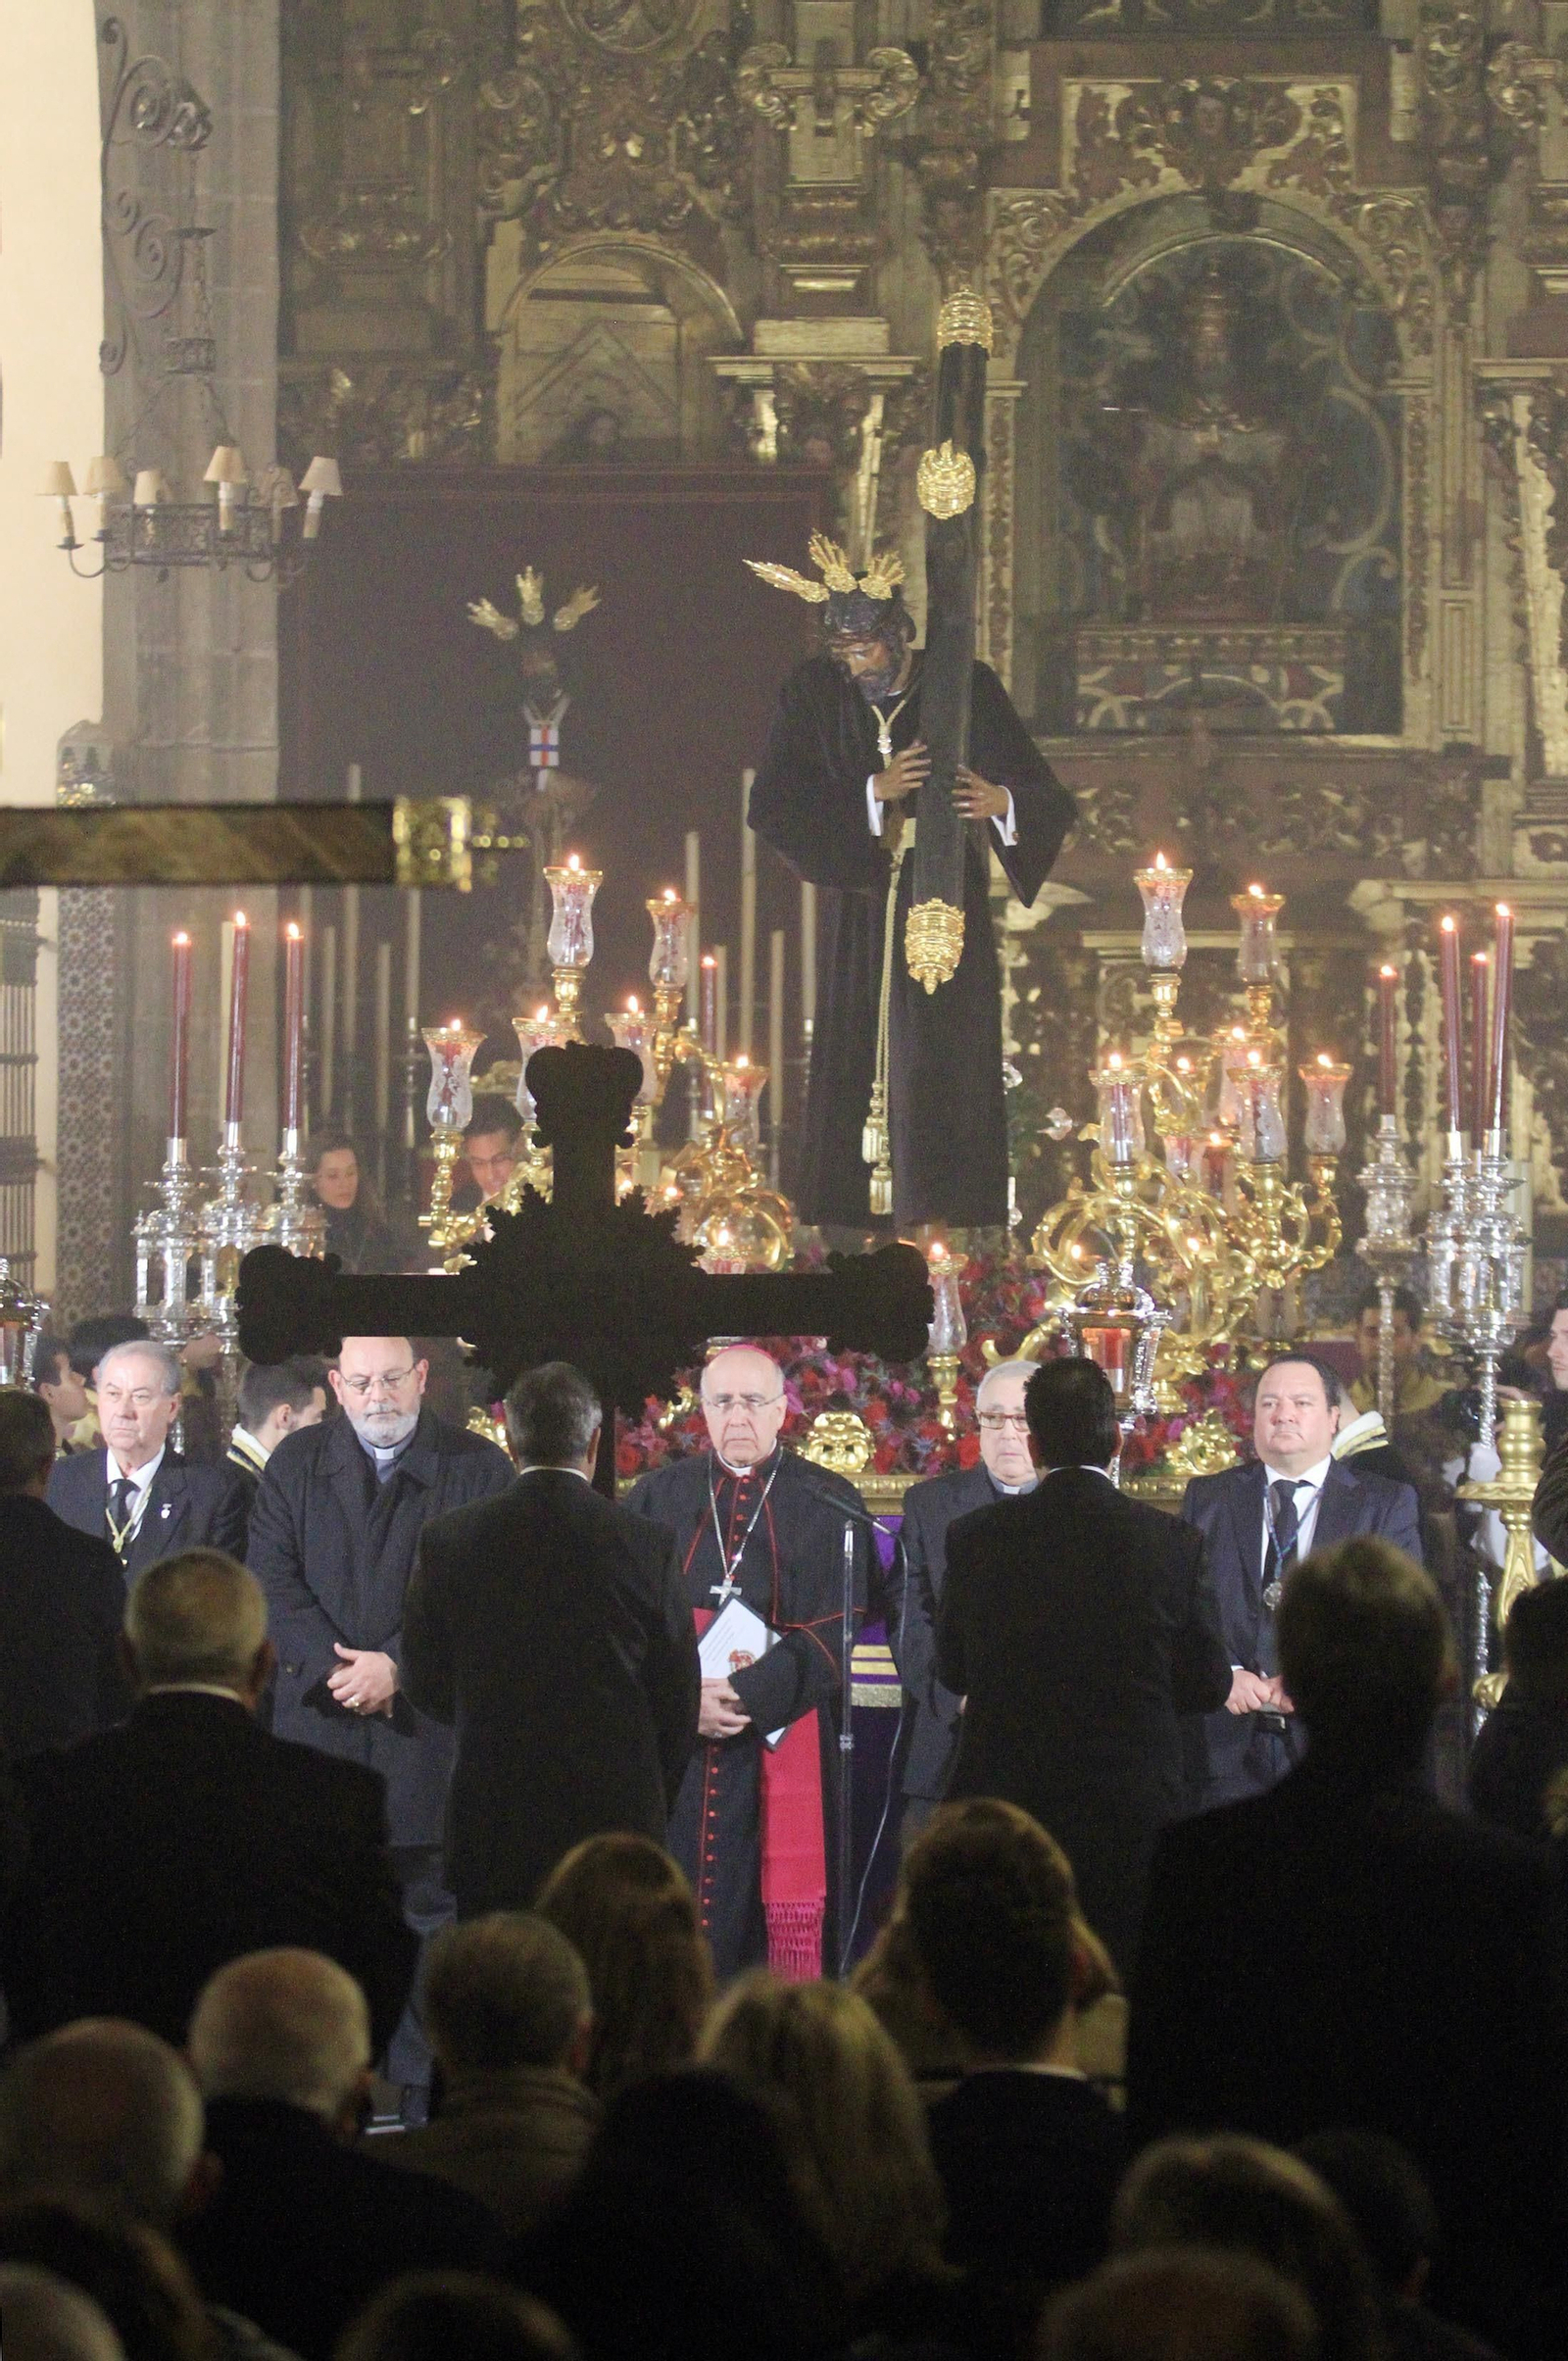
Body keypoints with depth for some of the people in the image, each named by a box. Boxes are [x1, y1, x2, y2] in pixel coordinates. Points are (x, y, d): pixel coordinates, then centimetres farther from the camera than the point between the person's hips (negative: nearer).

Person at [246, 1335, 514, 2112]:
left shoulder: (478, 1469, 3)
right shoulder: (297, 1464, 10)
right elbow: (272, 1579, 2)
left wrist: (397, 1666, -13)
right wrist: (336, 1666, -11)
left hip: (429, 1718, -2)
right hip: (316, 1720, 2)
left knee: (429, 1902, -1)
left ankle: (427, 2090, 3)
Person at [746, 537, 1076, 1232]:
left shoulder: (966, 691, -4)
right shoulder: (814, 693, 2)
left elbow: (1048, 802, -5)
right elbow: (770, 807, -6)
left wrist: (1000, 800, -29)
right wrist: (874, 793, -18)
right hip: (856, 920, 2)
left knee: (944, 1085, -8)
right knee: (849, 1085, 0)